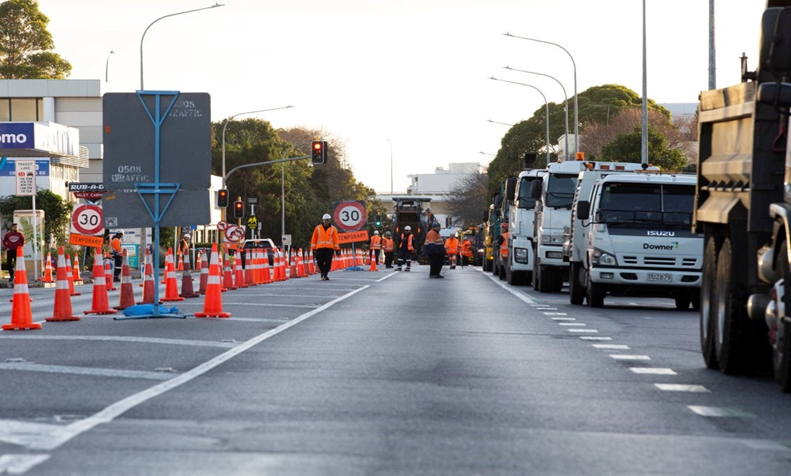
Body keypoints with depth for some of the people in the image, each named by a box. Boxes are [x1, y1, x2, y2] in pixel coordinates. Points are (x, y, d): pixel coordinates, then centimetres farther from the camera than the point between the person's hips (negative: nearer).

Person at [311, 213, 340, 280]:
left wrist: (337, 249, 2)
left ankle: (324, 275, 1)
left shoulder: (333, 229, 10)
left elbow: (335, 239, 8)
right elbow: (314, 239, 11)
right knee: (320, 262, -6)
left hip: (329, 248, 0)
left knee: (328, 262, -7)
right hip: (320, 248, 0)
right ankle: (323, 272, 19)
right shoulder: (318, 228, 10)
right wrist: (313, 249, 6)